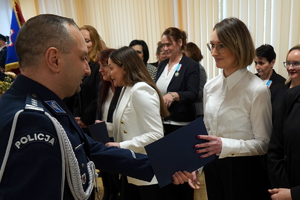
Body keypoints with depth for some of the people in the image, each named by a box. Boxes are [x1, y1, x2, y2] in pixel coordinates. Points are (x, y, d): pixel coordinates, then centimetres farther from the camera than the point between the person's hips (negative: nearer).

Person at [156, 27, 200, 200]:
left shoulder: (191, 65, -10)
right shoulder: (162, 65, 11)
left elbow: (193, 94, -20)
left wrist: (174, 95, -35)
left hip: (181, 125, -6)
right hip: (162, 122, 7)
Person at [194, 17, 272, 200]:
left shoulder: (257, 89, -18)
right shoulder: (210, 86, 1)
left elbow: (264, 143, -14)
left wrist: (225, 145, -28)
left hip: (243, 171, -5)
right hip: (213, 167, 6)